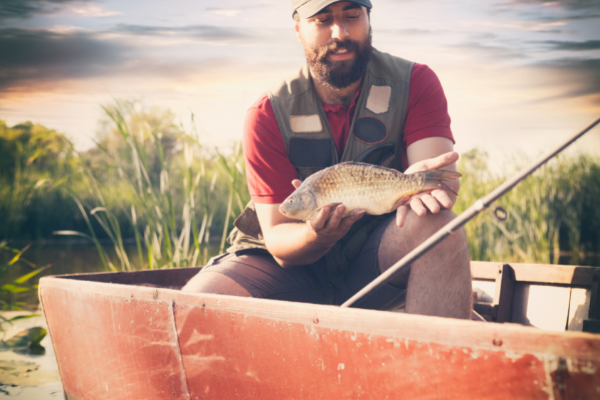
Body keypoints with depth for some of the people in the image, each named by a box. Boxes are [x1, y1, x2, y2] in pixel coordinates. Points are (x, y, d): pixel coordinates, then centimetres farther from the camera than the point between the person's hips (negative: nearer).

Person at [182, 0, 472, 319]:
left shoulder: (414, 83, -6)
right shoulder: (267, 115, -9)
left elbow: (442, 174, -18)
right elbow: (279, 242, -11)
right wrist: (316, 235, -36)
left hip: (380, 259, 1)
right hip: (296, 266, 0)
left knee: (437, 225, -33)